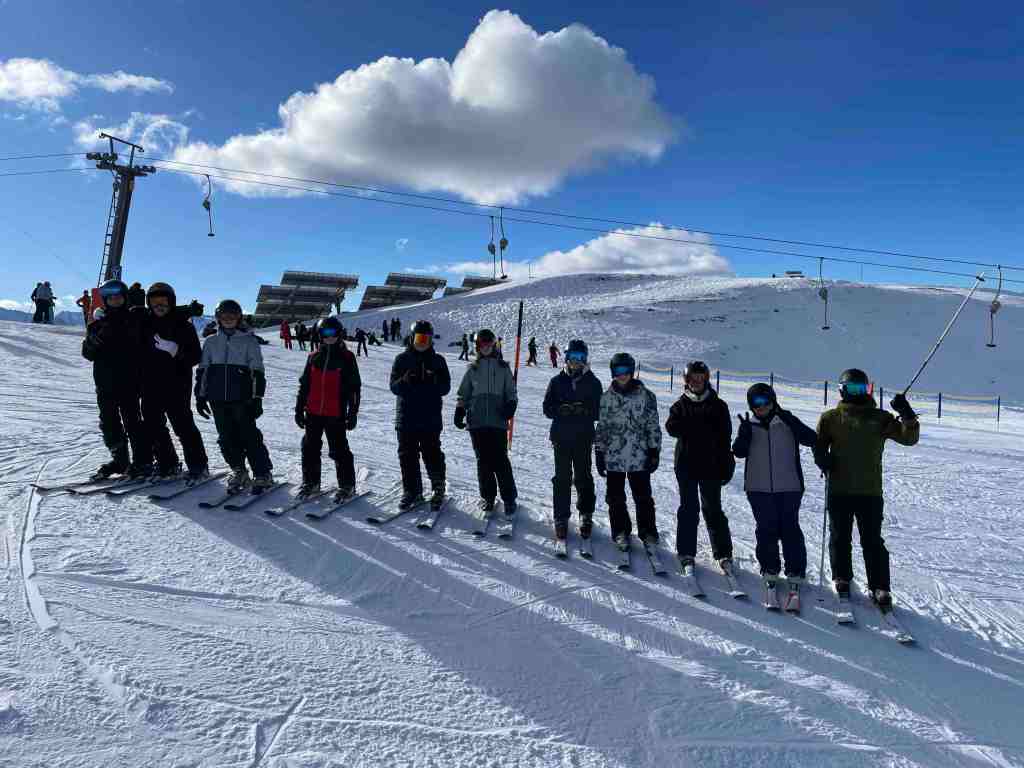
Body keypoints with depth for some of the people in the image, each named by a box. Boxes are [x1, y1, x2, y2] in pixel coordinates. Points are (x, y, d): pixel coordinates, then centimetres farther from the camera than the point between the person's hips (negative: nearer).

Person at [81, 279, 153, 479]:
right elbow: (88, 354, 6)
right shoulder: (98, 324, 9)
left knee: (132, 421, -5)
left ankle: (142, 461, -1)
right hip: (105, 383, 4)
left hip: (128, 382, -4)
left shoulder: (134, 320, 3)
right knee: (109, 423, 9)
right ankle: (119, 460, 20)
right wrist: (93, 340, -11)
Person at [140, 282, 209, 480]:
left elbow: (196, 355, -6)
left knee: (183, 423, -7)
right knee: (153, 425, 8)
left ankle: (198, 466, 1)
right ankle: (168, 465, 21)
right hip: (151, 385, 6)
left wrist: (177, 352, -22)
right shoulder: (146, 324, 11)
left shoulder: (183, 324, -2)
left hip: (177, 385, -5)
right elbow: (139, 353, 18)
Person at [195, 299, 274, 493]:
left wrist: (257, 398, -6)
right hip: (218, 400, 4)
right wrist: (200, 396, 11)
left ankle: (262, 475, 3)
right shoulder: (211, 342, 13)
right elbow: (202, 371, 17)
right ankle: (238, 472, 21)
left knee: (249, 436, -5)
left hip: (242, 399, -4)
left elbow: (257, 372, 0)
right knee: (226, 438, 7)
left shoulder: (249, 341, 3)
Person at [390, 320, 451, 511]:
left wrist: (434, 381, -18)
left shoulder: (437, 360, 6)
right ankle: (412, 492, 17)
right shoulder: (402, 359, 6)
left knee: (432, 455, 1)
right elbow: (394, 387, 0)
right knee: (407, 457, 6)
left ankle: (438, 490, 16)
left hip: (431, 420, -1)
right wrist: (407, 381, -20)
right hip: (406, 418, 1)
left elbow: (445, 388, 2)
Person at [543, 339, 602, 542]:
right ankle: (561, 519, 12)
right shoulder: (557, 381, 5)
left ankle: (586, 516, 21)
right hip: (561, 437, 0)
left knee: (583, 478, 6)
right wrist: (565, 410, -16)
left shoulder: (593, 383, 3)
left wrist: (583, 410, -18)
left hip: (584, 439, 0)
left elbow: (598, 412, -1)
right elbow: (548, 408, 1)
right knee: (562, 479, 3)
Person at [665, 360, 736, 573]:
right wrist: (699, 425, -21)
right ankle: (686, 553, 11)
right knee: (689, 509, 4)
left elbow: (725, 438, 2)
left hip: (711, 466, 0)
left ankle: (723, 554, 16)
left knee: (713, 509, 6)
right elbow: (672, 428, -9)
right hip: (686, 465, 1)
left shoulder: (718, 406, 4)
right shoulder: (680, 404, 6)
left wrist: (726, 466, -3)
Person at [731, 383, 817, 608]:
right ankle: (770, 571, 21)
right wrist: (745, 434, -20)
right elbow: (739, 452, -2)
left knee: (790, 530, 1)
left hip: (789, 487, -2)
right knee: (766, 531, 7)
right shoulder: (749, 425, 7)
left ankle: (795, 575, 12)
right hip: (759, 488, 2)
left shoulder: (787, 422, 1)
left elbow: (812, 439, -11)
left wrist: (788, 419, -23)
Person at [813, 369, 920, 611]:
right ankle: (842, 579, 26)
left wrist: (907, 415, -15)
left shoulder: (880, 418, 5)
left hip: (870, 491, 0)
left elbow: (909, 437, 1)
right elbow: (819, 445, 10)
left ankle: (880, 588, 10)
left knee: (873, 541, 2)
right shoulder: (831, 418, 4)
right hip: (839, 489, 1)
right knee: (840, 537, 11)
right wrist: (824, 462, -9)